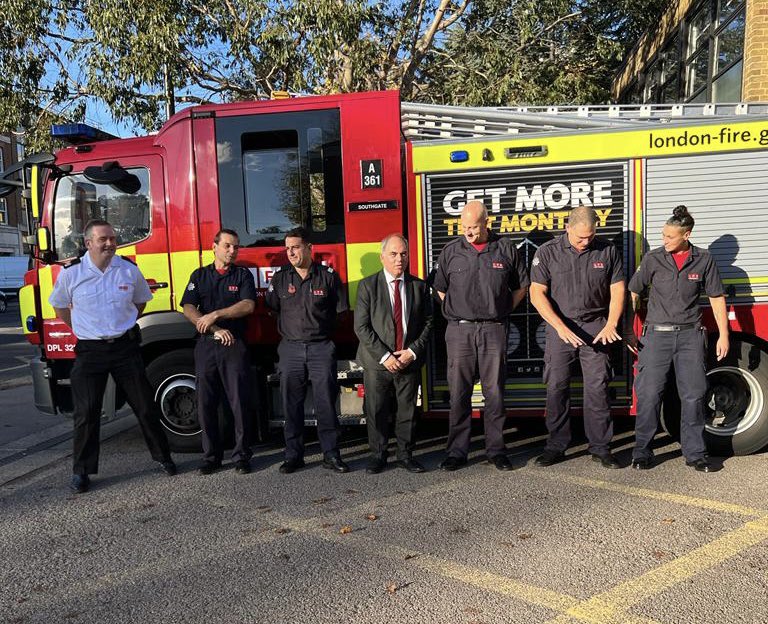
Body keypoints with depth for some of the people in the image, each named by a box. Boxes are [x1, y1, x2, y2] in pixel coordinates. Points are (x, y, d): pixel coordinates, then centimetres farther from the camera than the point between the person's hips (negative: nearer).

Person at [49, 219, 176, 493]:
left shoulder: (129, 270, 0)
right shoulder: (71, 273, -4)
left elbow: (140, 301, 17)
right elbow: (60, 306, 12)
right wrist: (84, 329, 6)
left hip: (125, 346, 1)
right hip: (89, 350, -1)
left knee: (145, 406, 6)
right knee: (86, 412, 2)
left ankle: (163, 457, 21)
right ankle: (81, 471, 17)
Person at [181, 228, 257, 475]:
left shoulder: (243, 275, 8)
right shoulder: (199, 275, 12)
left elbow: (248, 306, -7)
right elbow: (188, 309, 1)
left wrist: (215, 315, -11)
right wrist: (216, 330, -10)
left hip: (235, 345, -2)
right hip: (206, 345, 2)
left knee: (240, 402, -2)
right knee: (206, 403, 5)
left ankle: (242, 456, 6)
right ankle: (211, 455, 15)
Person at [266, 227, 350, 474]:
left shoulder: (328, 276, 1)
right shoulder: (280, 278, 7)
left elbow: (340, 311, 6)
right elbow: (271, 310, 12)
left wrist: (321, 330, 5)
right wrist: (289, 331, 9)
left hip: (321, 348, -2)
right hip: (291, 349, 2)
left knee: (326, 403, 0)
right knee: (291, 404, 6)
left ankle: (331, 455, 9)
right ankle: (293, 455, 17)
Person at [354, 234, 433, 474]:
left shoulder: (419, 286, 6)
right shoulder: (368, 286, -2)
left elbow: (427, 322, 7)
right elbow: (361, 326, -7)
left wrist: (413, 351, -7)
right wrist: (384, 356, -13)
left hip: (409, 361, 2)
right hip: (377, 362, -2)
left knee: (407, 410, 8)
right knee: (376, 411, 4)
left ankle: (405, 455, 23)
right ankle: (378, 456, 20)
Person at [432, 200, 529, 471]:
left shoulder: (506, 249, 4)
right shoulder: (451, 252, 5)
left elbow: (520, 286, 15)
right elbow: (441, 289, 16)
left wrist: (501, 311, 7)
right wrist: (457, 313, 8)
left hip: (494, 330, 0)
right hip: (459, 330, 0)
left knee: (495, 393, 4)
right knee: (459, 394, 3)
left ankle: (496, 450, 15)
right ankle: (457, 452, 12)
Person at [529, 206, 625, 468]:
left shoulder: (608, 251, 4)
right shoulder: (547, 252, -2)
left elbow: (617, 290, 5)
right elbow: (537, 293, -7)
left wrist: (610, 325, -9)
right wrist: (561, 327, -16)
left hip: (596, 328, 1)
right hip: (560, 328, -1)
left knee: (597, 388, 0)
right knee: (557, 387, 1)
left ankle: (600, 447, 11)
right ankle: (556, 446, 12)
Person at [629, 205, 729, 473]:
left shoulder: (704, 260, 3)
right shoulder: (653, 259, 1)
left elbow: (717, 298, 6)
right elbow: (633, 293, 5)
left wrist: (723, 335, 3)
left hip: (690, 335, 1)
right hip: (657, 334, -1)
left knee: (693, 395, 3)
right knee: (649, 394, -2)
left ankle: (695, 453, 16)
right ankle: (642, 451, 8)